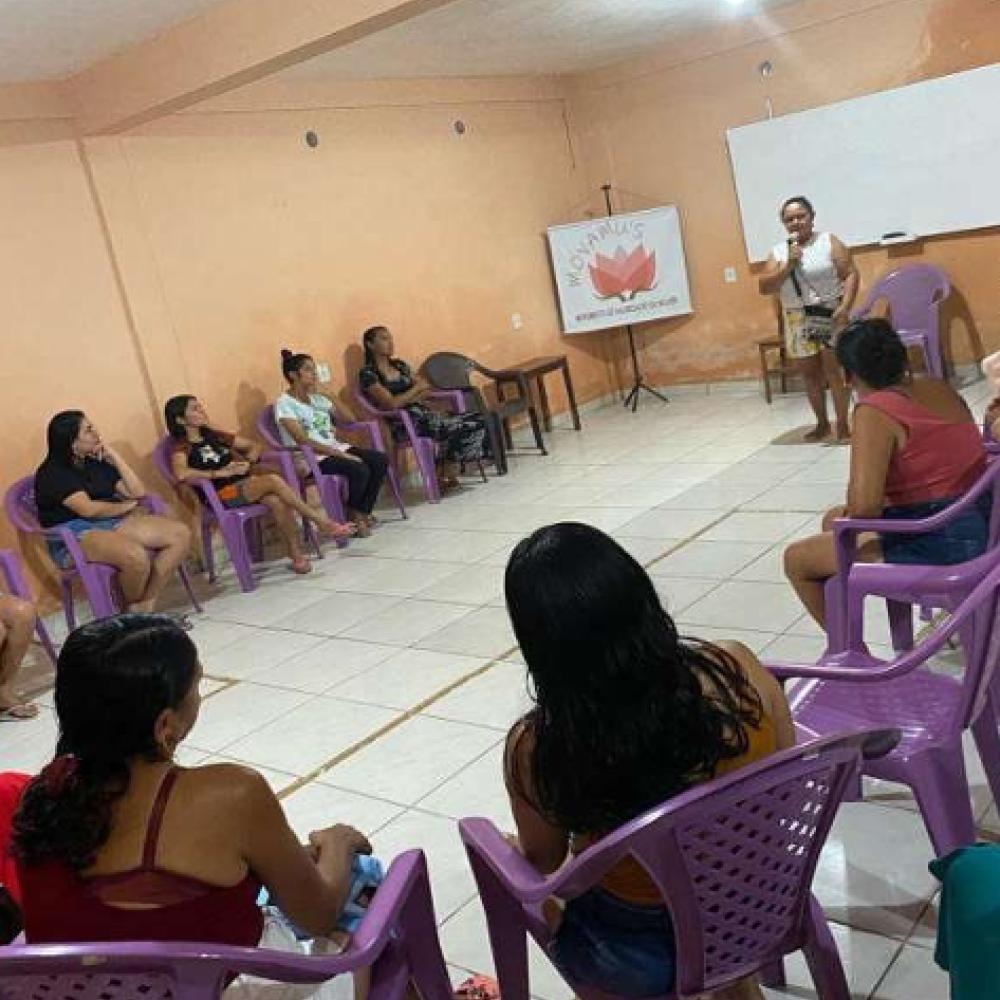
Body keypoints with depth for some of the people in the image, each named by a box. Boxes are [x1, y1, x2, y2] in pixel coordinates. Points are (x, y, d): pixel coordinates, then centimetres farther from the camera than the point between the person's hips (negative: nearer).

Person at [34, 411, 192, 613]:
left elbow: (138, 492, 10)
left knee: (181, 535, -11)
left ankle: (147, 604, -11)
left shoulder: (98, 462, 14)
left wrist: (114, 456, 5)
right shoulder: (52, 474, -7)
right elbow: (88, 509, -17)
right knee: (136, 556, -36)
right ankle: (133, 611, -5)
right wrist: (127, 506, -2)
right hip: (74, 537, -8)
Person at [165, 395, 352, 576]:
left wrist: (247, 463, 3)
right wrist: (221, 473, -20)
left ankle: (296, 554, -26)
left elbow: (253, 447, 25)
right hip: (222, 496, -6)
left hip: (246, 485, 6)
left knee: (276, 501, -29)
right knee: (273, 480, -29)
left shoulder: (214, 436, 20)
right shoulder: (182, 447, 1)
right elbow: (181, 474, -21)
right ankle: (323, 523, -24)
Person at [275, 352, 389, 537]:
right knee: (359, 469, -29)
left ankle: (363, 513, -2)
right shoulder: (284, 403, -7)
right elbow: (303, 441, -18)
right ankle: (353, 516, -4)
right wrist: (339, 454, -23)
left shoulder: (317, 398, 17)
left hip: (336, 448, 8)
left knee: (380, 460, -12)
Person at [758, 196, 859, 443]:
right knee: (810, 374, 10)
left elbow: (851, 274, -6)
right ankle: (822, 423, 24)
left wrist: (845, 307, -19)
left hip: (829, 315, -3)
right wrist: (788, 265, -12)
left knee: (833, 371, -7)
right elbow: (764, 288, -1)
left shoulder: (828, 241, -1)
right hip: (798, 321, 4)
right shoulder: (778, 251, 7)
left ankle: (843, 425, 0)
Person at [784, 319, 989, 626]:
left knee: (796, 559, 3)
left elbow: (864, 506, -30)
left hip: (938, 547, -9)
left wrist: (852, 517, -6)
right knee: (833, 520, 26)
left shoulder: (874, 410, -19)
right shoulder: (940, 388, 5)